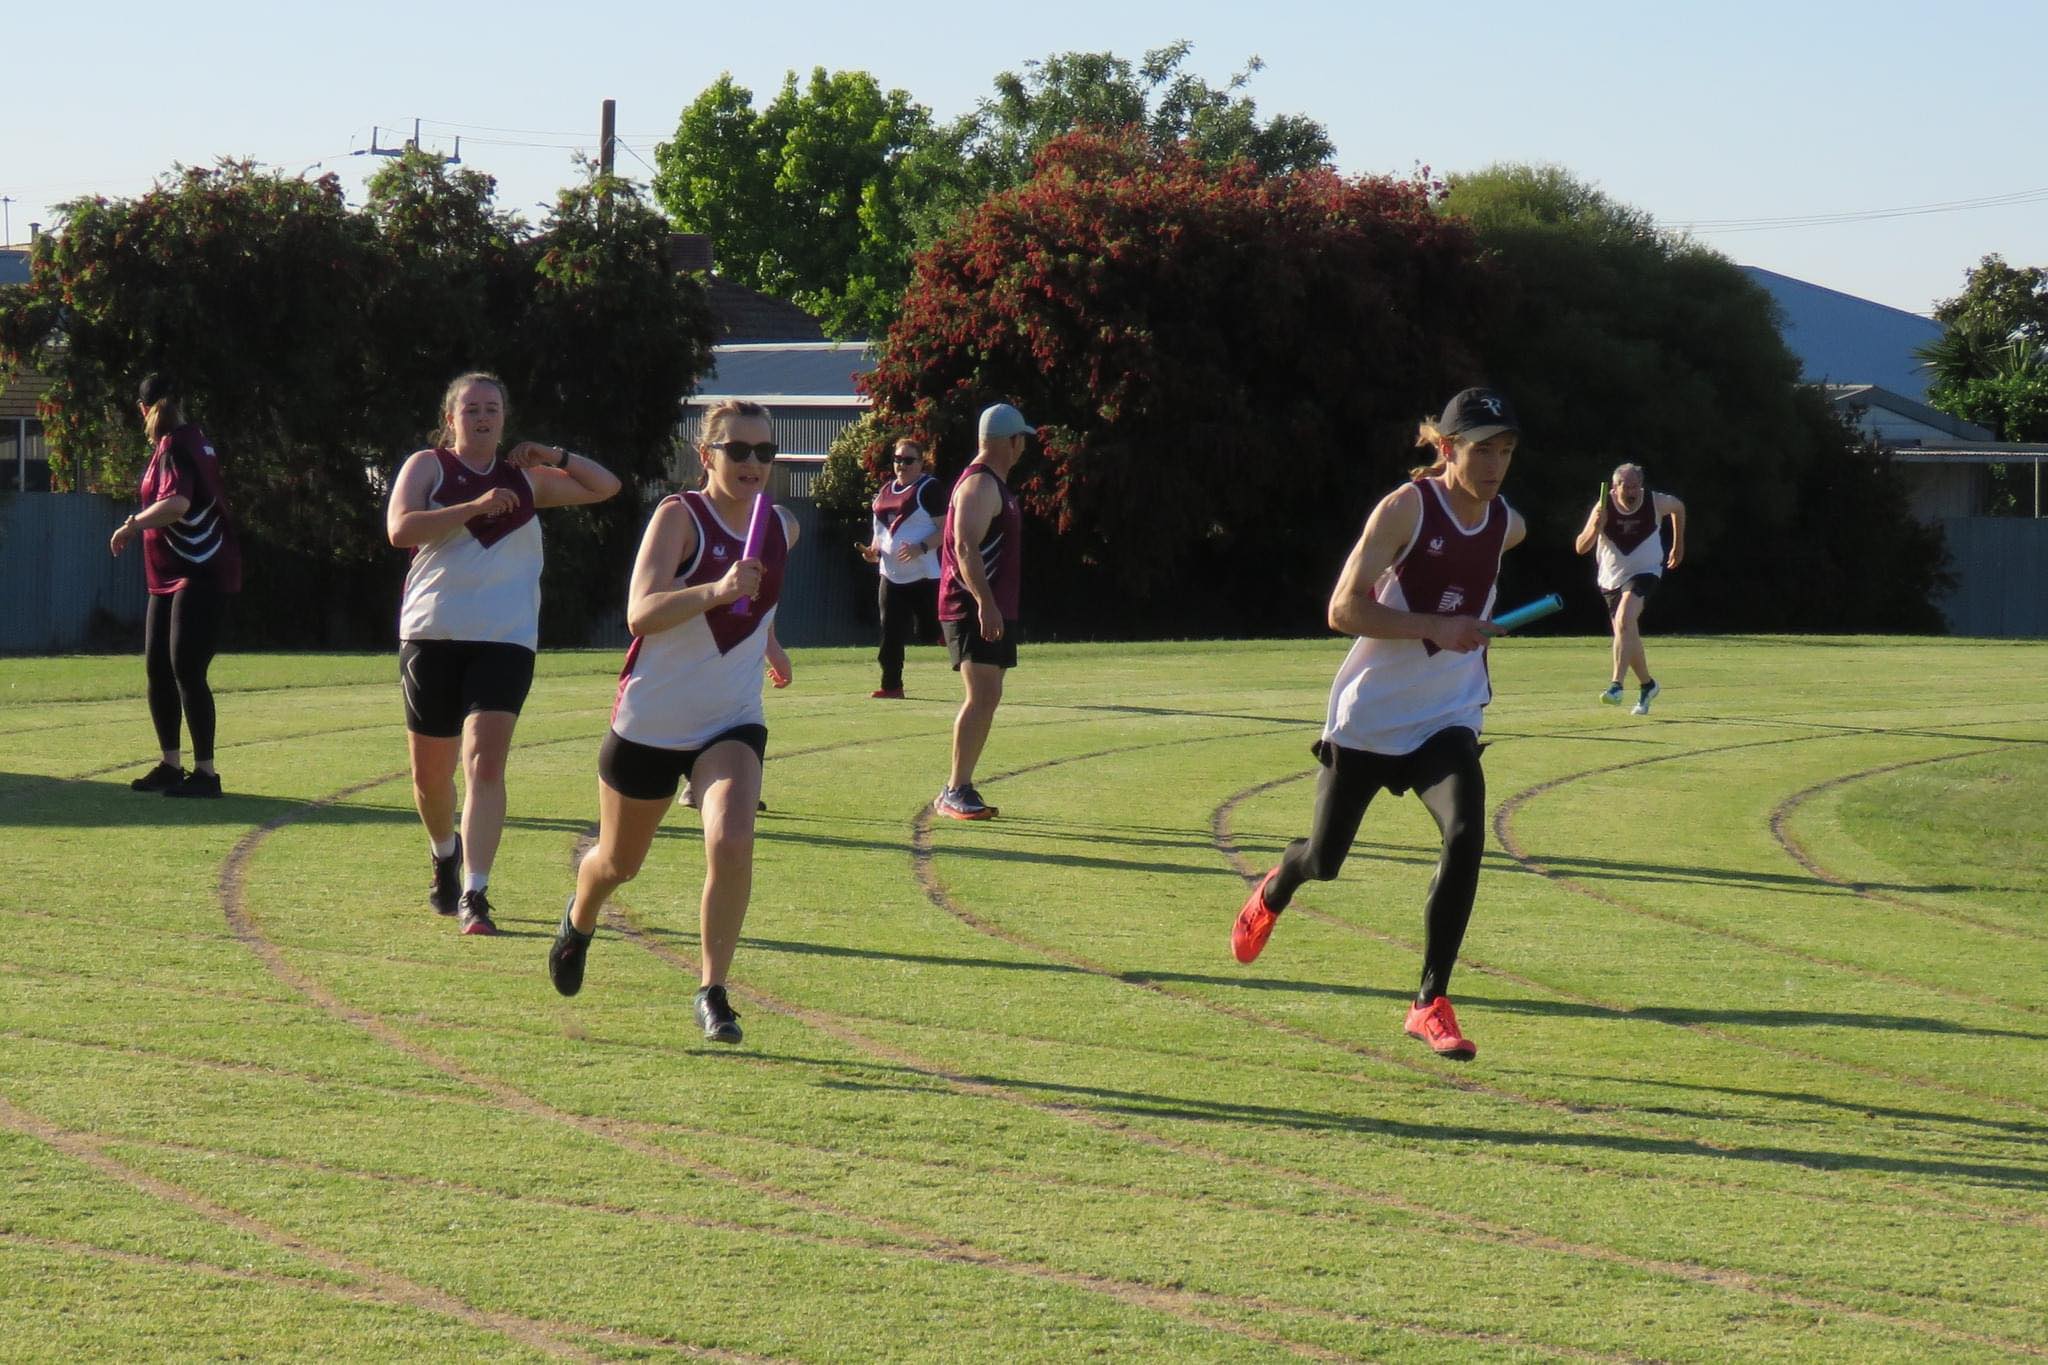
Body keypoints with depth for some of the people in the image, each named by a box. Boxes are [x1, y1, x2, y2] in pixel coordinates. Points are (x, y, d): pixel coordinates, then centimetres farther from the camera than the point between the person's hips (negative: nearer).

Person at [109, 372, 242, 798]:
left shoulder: (175, 447, -16)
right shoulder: (193, 439, 13)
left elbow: (177, 503, -33)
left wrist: (133, 525, -25)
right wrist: (140, 525, 25)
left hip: (200, 576, -10)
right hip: (170, 576, 10)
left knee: (186, 670, -12)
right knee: (157, 669, 13)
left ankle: (205, 772, -10)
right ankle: (171, 765, 21)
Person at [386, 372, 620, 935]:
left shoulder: (524, 479, 15)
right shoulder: (428, 466, 5)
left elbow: (606, 486, 22)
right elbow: (400, 529, -12)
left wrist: (554, 457, 7)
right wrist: (474, 507, -18)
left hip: (505, 640, 1)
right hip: (432, 635, -1)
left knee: (485, 762, -15)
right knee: (430, 769, 10)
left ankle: (474, 894, -19)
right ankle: (446, 855, 40)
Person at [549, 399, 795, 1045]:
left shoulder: (782, 530, 2)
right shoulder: (680, 516, -15)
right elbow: (641, 612, -30)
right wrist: (716, 591, -43)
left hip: (731, 724, 3)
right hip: (650, 720, -3)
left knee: (732, 843, -24)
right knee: (619, 862, 16)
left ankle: (713, 992, -11)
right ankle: (580, 920, 52)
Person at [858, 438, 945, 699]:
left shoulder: (929, 488, -6)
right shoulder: (886, 491, 16)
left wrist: (921, 547, -24)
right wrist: (873, 550, 6)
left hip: (924, 577, -7)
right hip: (891, 576, 7)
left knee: (928, 631, -5)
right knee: (891, 634, 4)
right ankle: (891, 685, 9)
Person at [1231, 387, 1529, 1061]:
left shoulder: (1506, 525, 1)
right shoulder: (1405, 508, -16)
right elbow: (1343, 609, -22)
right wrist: (1433, 627, -29)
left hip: (1447, 720, 3)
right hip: (1368, 715, -3)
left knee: (1465, 835, -23)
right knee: (1325, 858, 10)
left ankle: (1431, 1002, -15)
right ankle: (1271, 894, 50)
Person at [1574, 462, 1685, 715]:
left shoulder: (1657, 503, -14)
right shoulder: (1603, 508, -15)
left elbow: (1679, 507, 11)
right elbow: (1580, 548, -17)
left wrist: (1678, 545, 17)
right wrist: (1595, 529, -36)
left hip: (1645, 573, -3)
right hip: (1612, 578, 3)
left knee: (1624, 620, -28)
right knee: (1628, 636, 12)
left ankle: (1616, 685, -36)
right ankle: (1647, 685, 37)